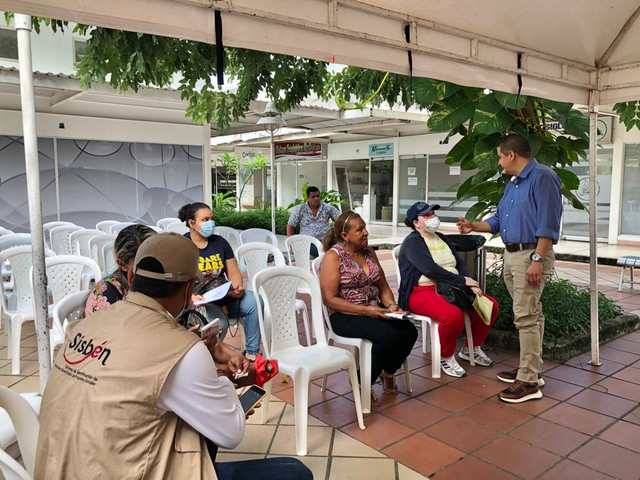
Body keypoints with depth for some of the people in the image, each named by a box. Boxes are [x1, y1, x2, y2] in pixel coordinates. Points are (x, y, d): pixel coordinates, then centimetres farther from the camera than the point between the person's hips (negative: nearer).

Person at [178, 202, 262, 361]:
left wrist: (238, 287, -12)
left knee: (254, 302, -22)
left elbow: (233, 271, 11)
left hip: (224, 295, 4)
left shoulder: (220, 242, 13)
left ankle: (252, 353, -12)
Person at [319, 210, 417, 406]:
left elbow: (383, 286, 15)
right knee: (388, 335, -29)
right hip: (345, 316, -6)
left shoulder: (369, 252, 10)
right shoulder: (333, 256, -10)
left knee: (409, 332, -17)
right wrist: (366, 311, -21)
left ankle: (388, 372, 13)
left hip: (375, 311, 7)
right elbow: (330, 299, -15)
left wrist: (391, 305, -6)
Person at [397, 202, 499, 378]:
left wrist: (470, 284, -7)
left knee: (491, 305, -6)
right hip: (423, 292, -8)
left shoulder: (442, 238, 18)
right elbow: (430, 269, -20)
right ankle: (446, 357, -7)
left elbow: (460, 264, 13)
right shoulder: (412, 242, -7)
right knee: (453, 315, -35)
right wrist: (462, 281, -16)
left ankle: (471, 349, 15)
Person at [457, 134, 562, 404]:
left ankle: (529, 382, -2)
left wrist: (537, 259, -23)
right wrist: (473, 226, 18)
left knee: (526, 317, -9)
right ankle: (531, 368, 24)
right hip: (511, 255, 10)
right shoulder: (512, 184, 17)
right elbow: (499, 221, 23)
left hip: (531, 255, -9)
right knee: (529, 314, 15)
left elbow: (548, 224, -19)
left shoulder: (542, 177, -13)